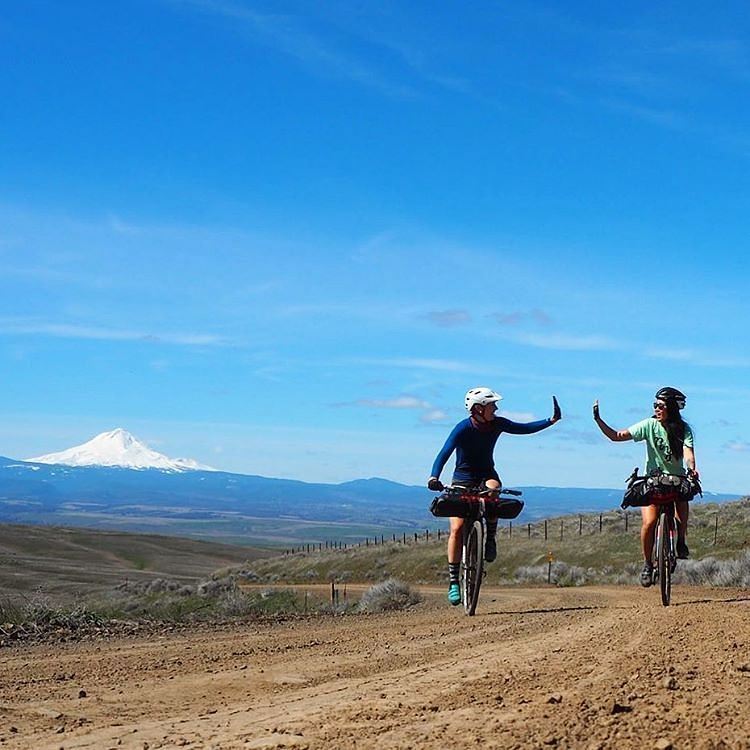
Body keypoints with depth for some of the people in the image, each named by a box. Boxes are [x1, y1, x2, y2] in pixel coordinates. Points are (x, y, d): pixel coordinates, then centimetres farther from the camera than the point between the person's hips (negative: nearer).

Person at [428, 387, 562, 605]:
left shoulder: (497, 424, -9)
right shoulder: (462, 429, -21)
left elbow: (524, 428, 0)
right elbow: (444, 454, -29)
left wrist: (552, 420, -9)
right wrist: (434, 477, -45)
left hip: (486, 474, 3)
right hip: (463, 480, -3)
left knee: (493, 488, -36)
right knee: (457, 528, -14)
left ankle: (490, 539, -18)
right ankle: (453, 582, -7)